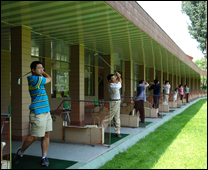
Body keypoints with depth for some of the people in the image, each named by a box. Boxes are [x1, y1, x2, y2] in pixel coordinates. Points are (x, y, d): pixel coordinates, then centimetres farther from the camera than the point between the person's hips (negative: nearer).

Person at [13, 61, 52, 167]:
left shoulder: (36, 79, 13)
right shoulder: (36, 79, -15)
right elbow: (49, 79, 0)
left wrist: (42, 72, 15)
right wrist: (42, 73, 15)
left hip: (46, 112, 9)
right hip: (38, 113, -9)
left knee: (46, 135, 6)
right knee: (34, 137, -1)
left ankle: (44, 157, 14)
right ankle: (20, 152, 21)